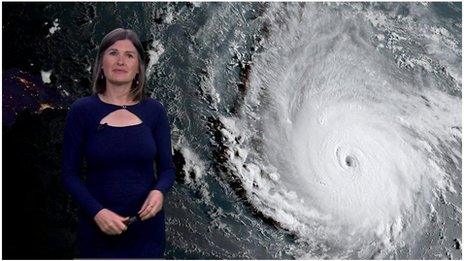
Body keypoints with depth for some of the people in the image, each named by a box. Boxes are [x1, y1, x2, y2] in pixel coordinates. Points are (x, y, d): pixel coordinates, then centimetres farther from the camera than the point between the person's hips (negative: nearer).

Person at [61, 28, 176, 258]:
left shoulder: (154, 111, 0)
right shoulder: (82, 110, -4)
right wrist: (97, 212, -16)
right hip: (98, 226, -1)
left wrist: (159, 191, -17)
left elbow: (167, 168, 4)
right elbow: (69, 173, -3)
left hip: (146, 226, 1)